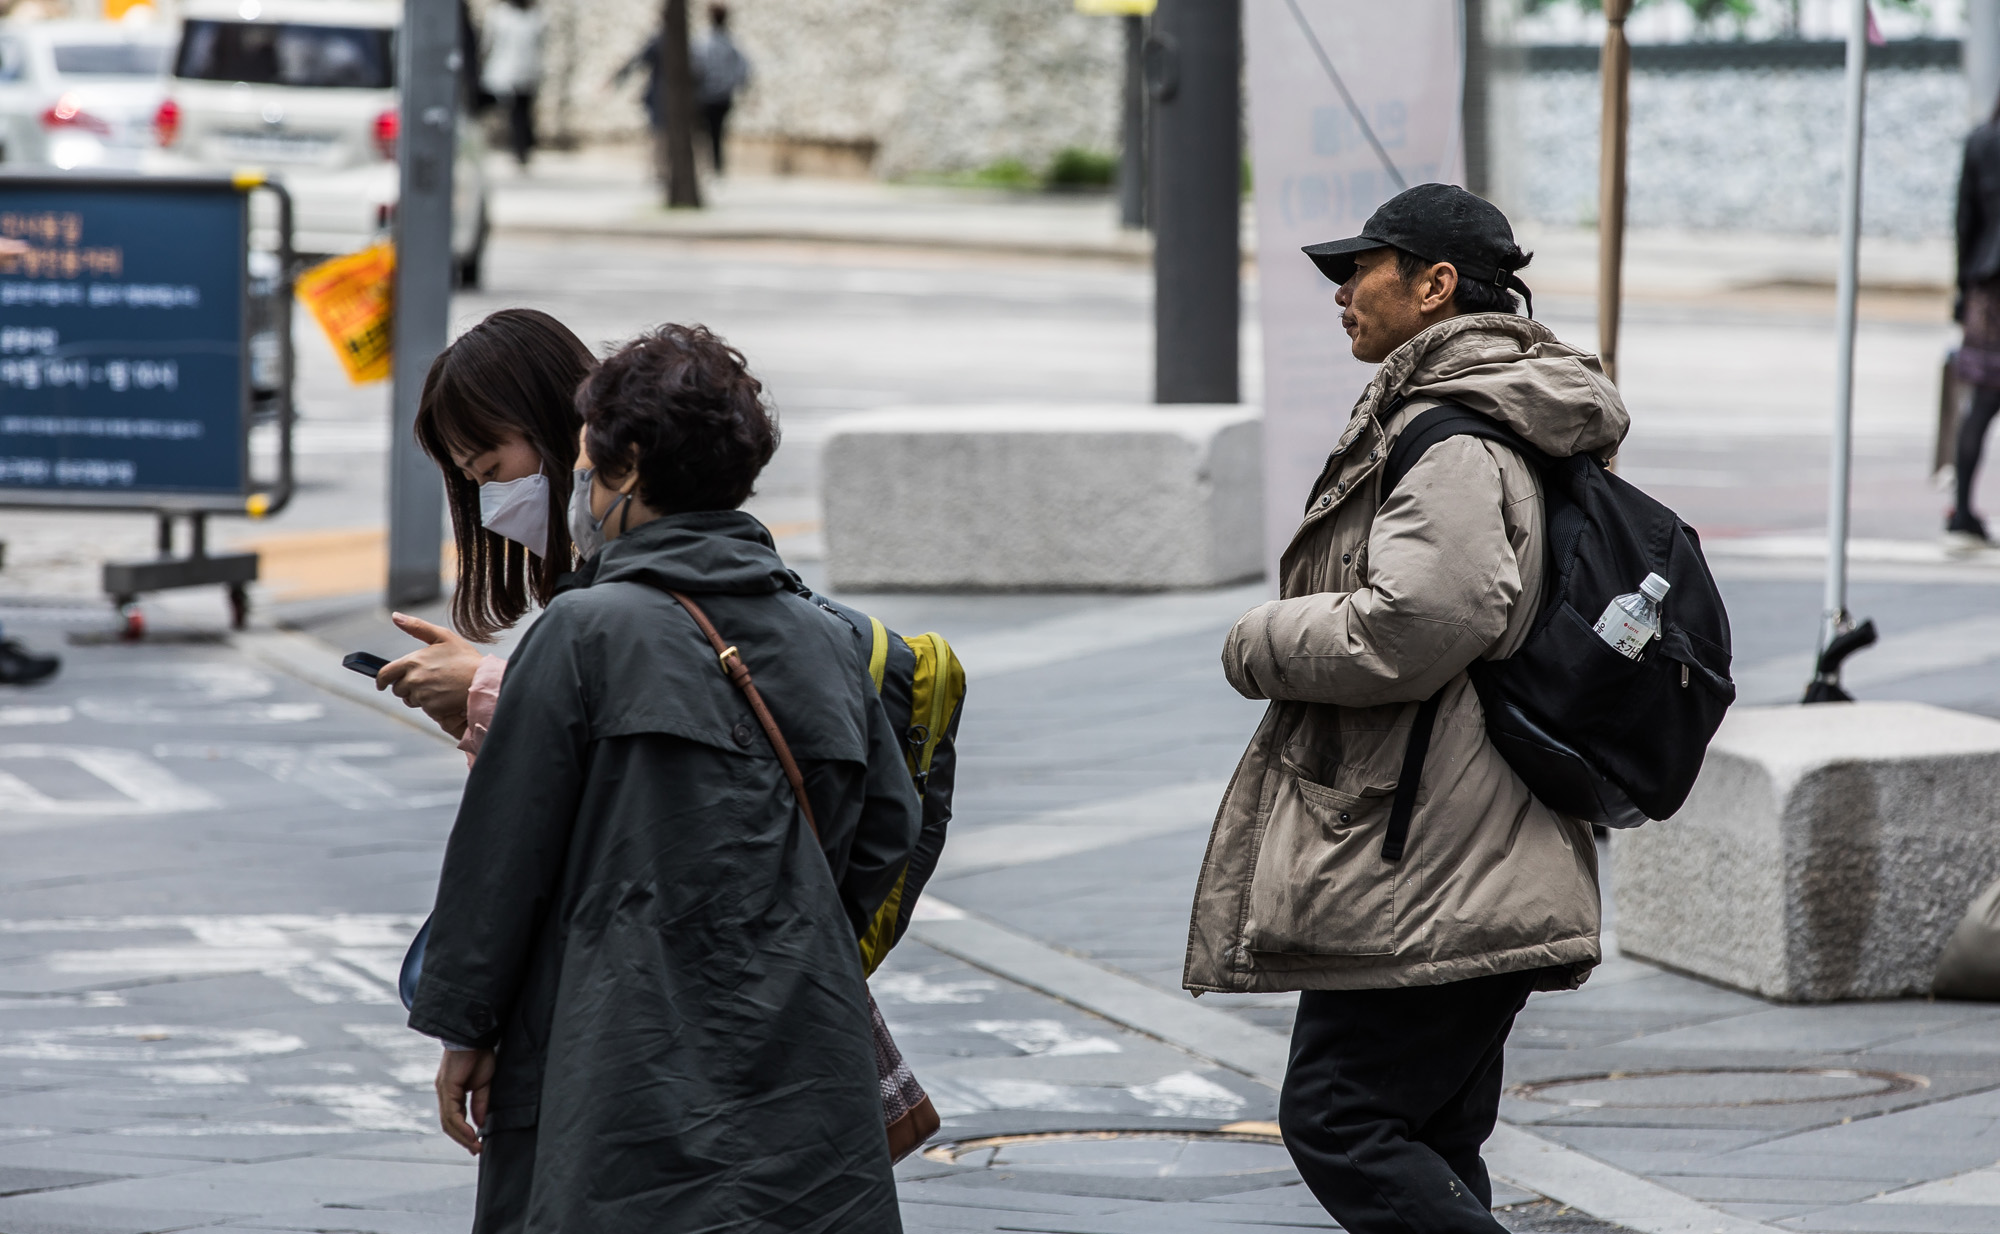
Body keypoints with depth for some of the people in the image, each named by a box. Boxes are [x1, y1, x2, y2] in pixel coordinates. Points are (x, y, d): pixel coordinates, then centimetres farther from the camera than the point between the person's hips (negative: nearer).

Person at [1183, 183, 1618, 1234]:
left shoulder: (1452, 444, -16)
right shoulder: (1514, 424, 18)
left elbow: (1414, 625, -26)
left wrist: (1260, 645, -10)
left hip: (1422, 876, -11)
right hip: (1495, 871, 11)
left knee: (1338, 1123, -9)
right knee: (1427, 1140, 13)